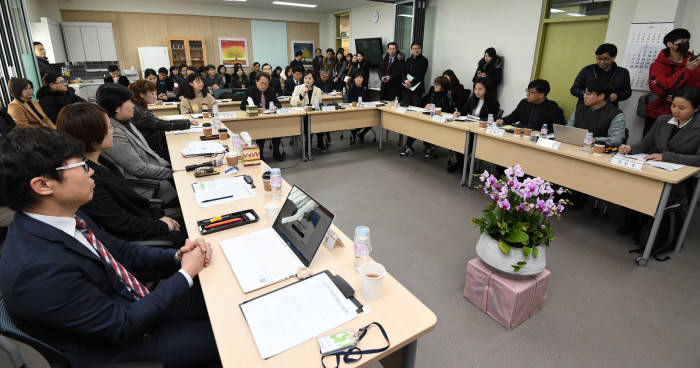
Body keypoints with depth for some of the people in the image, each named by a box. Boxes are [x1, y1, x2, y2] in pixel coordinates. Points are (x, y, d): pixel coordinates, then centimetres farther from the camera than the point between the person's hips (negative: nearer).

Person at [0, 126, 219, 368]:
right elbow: (122, 325, -25)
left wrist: (177, 257, -9)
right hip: (122, 347, -7)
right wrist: (186, 274, -18)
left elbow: (122, 251, 7)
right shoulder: (37, 269, -33)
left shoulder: (66, 215, -7)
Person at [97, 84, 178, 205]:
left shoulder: (126, 124, 8)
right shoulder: (114, 134, -21)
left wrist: (167, 165, 2)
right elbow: (140, 169, -21)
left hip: (151, 170, 9)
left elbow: (147, 151, 13)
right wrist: (172, 173, -15)